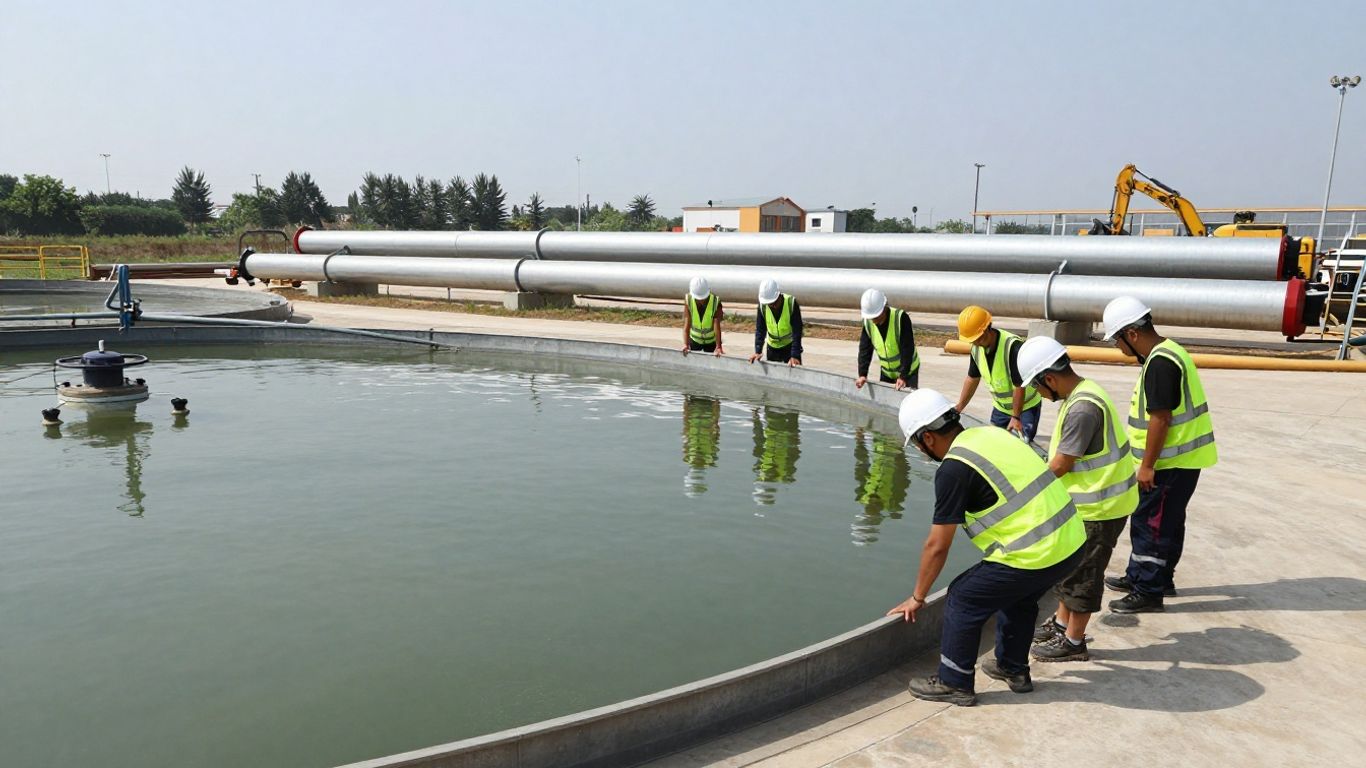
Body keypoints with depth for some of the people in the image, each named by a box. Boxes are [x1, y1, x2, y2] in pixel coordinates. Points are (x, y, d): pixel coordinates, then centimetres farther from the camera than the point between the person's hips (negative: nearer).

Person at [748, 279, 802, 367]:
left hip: (790, 346, -3)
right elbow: (760, 330, -9)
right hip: (772, 346, 3)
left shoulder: (791, 303, -24)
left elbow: (797, 331, -24)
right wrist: (758, 351, -19)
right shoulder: (762, 305, -15)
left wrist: (795, 356, -30)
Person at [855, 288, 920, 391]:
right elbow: (865, 349, -8)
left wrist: (903, 376, -30)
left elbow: (907, 350, -27)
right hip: (886, 372, 5)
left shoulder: (901, 318, -25)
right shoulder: (868, 322, -10)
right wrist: (862, 374, -18)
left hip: (908, 371, -5)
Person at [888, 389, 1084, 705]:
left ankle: (954, 683, 18)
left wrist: (917, 598, 5)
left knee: (963, 599, 7)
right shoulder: (990, 433, 10)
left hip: (1036, 556, -9)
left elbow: (937, 547, -8)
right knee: (1019, 597, 31)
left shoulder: (953, 470, -14)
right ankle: (1014, 669, 45)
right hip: (1072, 541, 9)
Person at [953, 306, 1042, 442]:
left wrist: (1016, 417, -25)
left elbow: (1020, 386, -28)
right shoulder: (976, 348, -9)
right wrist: (958, 409, 4)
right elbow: (972, 379, 4)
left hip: (1026, 406, -7)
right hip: (1001, 407, 7)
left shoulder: (1013, 346, -31)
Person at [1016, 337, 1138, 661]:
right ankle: (1061, 622, 37)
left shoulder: (1082, 409, -28)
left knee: (1082, 573, 4)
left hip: (1099, 507, -10)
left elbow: (1059, 466, -22)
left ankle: (1073, 641, 19)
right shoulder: (1082, 392, 4)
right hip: (1087, 501, 10)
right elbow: (1065, 454, 10)